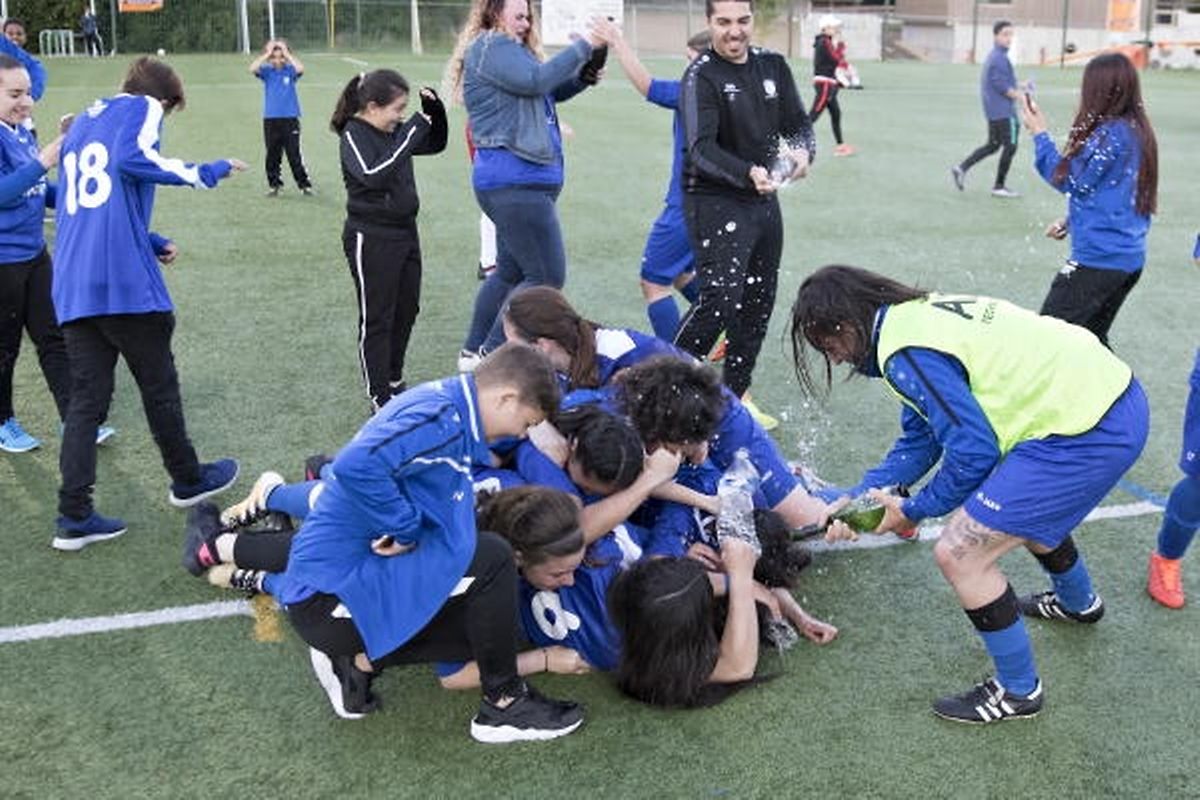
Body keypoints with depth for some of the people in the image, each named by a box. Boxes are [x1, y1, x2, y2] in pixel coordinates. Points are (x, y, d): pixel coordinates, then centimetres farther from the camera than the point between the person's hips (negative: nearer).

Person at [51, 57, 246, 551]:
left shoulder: (81, 124, 25)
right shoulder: (143, 107, 3)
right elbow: (133, 159, -18)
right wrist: (205, 173, -8)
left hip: (73, 288, 7)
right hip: (125, 281, -7)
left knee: (86, 398, 7)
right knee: (159, 386, 10)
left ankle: (74, 516, 3)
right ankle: (187, 480, 28)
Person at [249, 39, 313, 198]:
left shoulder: (290, 71, 0)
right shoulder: (267, 72, 3)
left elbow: (300, 69, -21)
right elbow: (252, 69, -15)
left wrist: (287, 53, -13)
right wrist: (267, 54, -10)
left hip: (290, 119, -2)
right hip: (270, 119, 2)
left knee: (294, 154, -1)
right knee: (272, 155, 9)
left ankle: (304, 184, 6)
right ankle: (274, 184, 19)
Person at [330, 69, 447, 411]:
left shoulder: (394, 130, 5)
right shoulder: (354, 136, -14)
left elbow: (435, 145, 19)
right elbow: (374, 175, -31)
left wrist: (434, 111, 1)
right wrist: (411, 132, -29)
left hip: (405, 231, 8)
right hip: (371, 238, -8)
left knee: (406, 310, 16)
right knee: (377, 319, 1)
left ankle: (394, 381, 32)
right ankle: (380, 397, 9)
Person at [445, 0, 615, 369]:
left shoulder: (507, 49, 22)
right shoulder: (490, 47, -8)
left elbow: (552, 91, 21)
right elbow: (537, 79, -22)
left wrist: (585, 76, 3)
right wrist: (585, 44, -18)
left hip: (518, 181, 11)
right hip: (515, 181, -11)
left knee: (511, 271, 17)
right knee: (547, 277, -9)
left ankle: (473, 352, 26)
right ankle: (490, 357, -3)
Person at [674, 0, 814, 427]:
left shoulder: (773, 66, 8)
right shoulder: (701, 76, -12)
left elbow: (797, 122, 10)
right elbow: (702, 148, -23)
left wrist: (802, 152, -14)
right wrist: (748, 174, -39)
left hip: (765, 201, 7)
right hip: (715, 202, -7)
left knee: (758, 304, 11)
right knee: (719, 298, -19)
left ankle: (734, 396, 24)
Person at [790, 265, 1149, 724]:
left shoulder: (906, 354, -18)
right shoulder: (919, 312, 12)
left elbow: (973, 452, -16)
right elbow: (919, 440, 17)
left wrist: (912, 512, -1)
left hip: (1087, 432, -10)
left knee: (959, 553, -5)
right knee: (1026, 505, 36)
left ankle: (1017, 691, 14)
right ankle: (1078, 602, 64)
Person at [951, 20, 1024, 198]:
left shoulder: (993, 56, 13)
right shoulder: (1000, 58, -17)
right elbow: (1001, 86, -21)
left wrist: (1019, 86, 16)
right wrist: (1021, 97, -12)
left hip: (993, 111, 10)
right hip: (1003, 112, -10)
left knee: (993, 145, 17)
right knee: (1010, 146, -1)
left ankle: (962, 168, 10)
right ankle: (999, 186, 6)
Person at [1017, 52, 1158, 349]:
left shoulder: (1110, 133, -18)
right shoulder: (1137, 131, 11)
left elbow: (1070, 180, -11)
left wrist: (1039, 133, -4)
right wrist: (1072, 220, 15)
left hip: (1099, 258, -9)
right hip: (1130, 259, 9)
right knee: (1091, 339, 18)